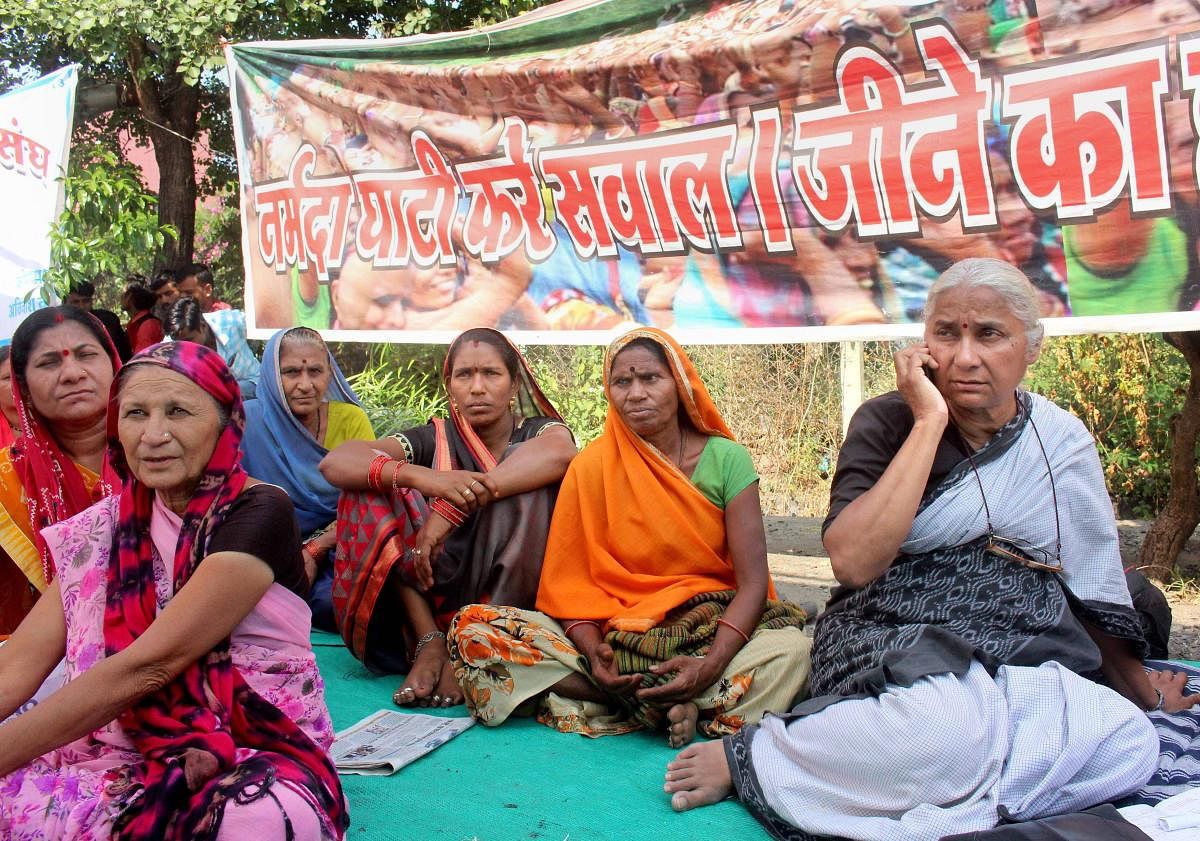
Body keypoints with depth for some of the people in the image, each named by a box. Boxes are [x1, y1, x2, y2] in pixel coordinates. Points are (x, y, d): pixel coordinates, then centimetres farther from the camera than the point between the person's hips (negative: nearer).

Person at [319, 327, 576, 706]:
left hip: (513, 599, -2)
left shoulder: (538, 431, 2)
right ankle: (430, 642, -22)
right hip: (441, 593, 2)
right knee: (372, 488, -12)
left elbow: (559, 451, -27)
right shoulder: (435, 439, 5)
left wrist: (451, 507, -35)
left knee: (527, 482, -23)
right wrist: (424, 478, -32)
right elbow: (335, 462, -12)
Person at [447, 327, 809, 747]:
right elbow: (571, 582, -2)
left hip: (713, 632, -1)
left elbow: (753, 582, -8)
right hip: (616, 633, 2)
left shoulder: (726, 459, -1)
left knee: (791, 648, -33)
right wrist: (594, 653, -23)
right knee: (474, 628, -22)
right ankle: (672, 706, -23)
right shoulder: (591, 466, 0)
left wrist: (709, 667, -25)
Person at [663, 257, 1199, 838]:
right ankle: (750, 753, -15)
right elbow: (853, 563, -20)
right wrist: (929, 423, -17)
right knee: (951, 730, -39)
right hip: (892, 652, -5)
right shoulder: (888, 422, -3)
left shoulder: (1061, 442, 6)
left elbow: (1091, 583, 19)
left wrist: (1141, 689, 29)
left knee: (1129, 745, -27)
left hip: (1031, 665, 5)